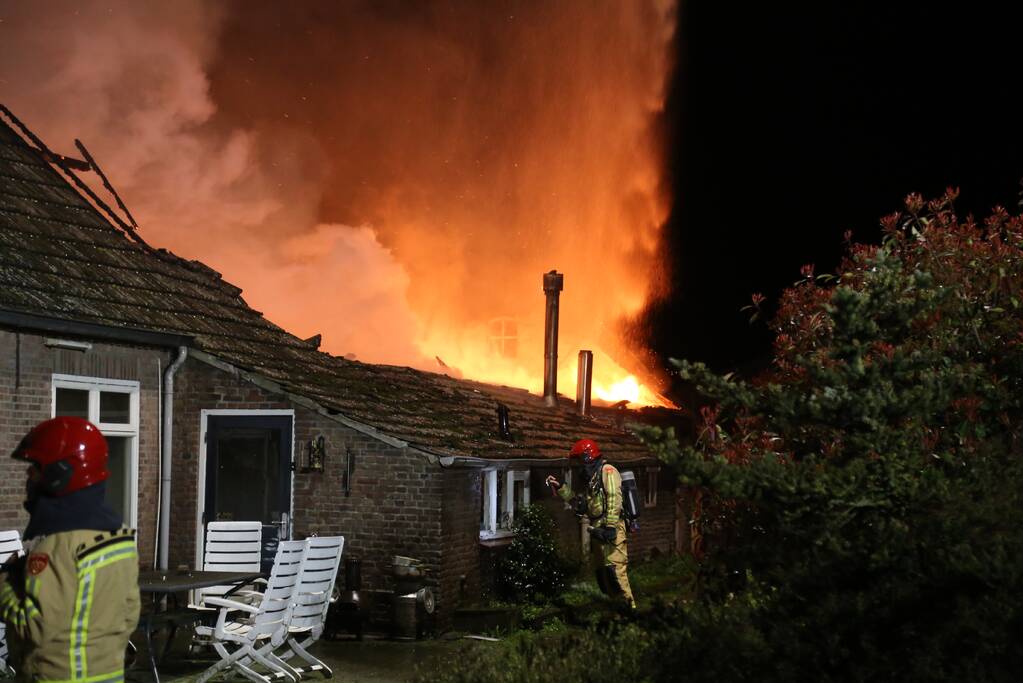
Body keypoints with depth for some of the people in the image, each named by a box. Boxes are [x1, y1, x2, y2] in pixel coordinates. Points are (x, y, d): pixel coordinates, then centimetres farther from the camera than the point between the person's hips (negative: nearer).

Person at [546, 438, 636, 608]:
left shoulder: (607, 470, -6)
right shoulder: (591, 477, 23)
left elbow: (614, 498, -17)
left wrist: (610, 526, -23)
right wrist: (560, 487, 20)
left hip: (610, 528, -10)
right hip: (597, 529, 10)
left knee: (614, 567, -19)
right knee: (601, 571, 10)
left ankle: (628, 604, -20)